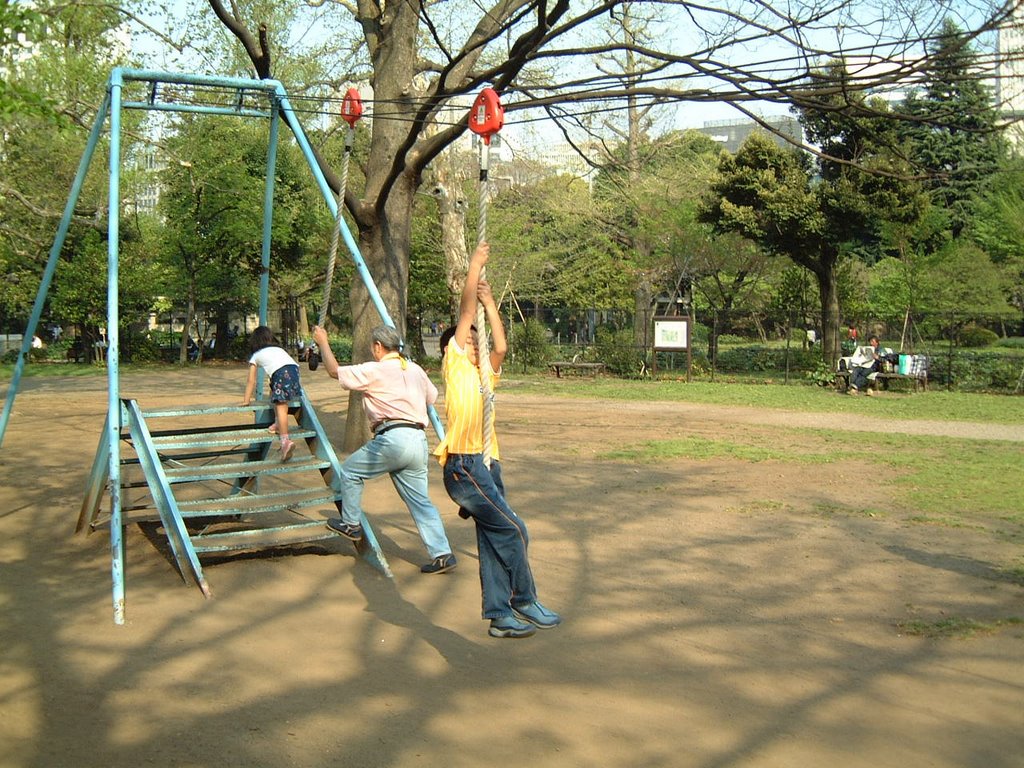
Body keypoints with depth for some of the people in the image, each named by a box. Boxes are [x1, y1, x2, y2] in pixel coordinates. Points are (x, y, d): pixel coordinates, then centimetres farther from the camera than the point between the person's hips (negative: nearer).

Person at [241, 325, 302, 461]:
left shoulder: (256, 356, 27)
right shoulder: (278, 349, 40)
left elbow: (251, 381, 27)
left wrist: (246, 400, 36)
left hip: (280, 372, -5)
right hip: (294, 368, 5)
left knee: (281, 406, -13)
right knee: (274, 393, 31)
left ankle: (285, 440, -29)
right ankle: (278, 424, 30)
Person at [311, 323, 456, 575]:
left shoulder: (375, 371, -2)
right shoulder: (415, 370, 17)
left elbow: (335, 371, 4)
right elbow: (432, 397, 30)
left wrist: (323, 343, 18)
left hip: (392, 438, -7)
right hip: (418, 440, 7)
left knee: (350, 470, 17)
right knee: (420, 501, 8)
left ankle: (350, 524, 25)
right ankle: (442, 554, 2)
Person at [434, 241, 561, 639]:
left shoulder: (482, 375, 19)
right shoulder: (454, 366, 1)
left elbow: (500, 347, 5)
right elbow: (466, 312, -1)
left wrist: (489, 301, 7)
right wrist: (475, 264, 2)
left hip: (485, 465, 8)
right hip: (464, 467, -8)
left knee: (493, 542, 7)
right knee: (513, 530, -10)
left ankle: (500, 615, 11)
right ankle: (524, 602, 1)